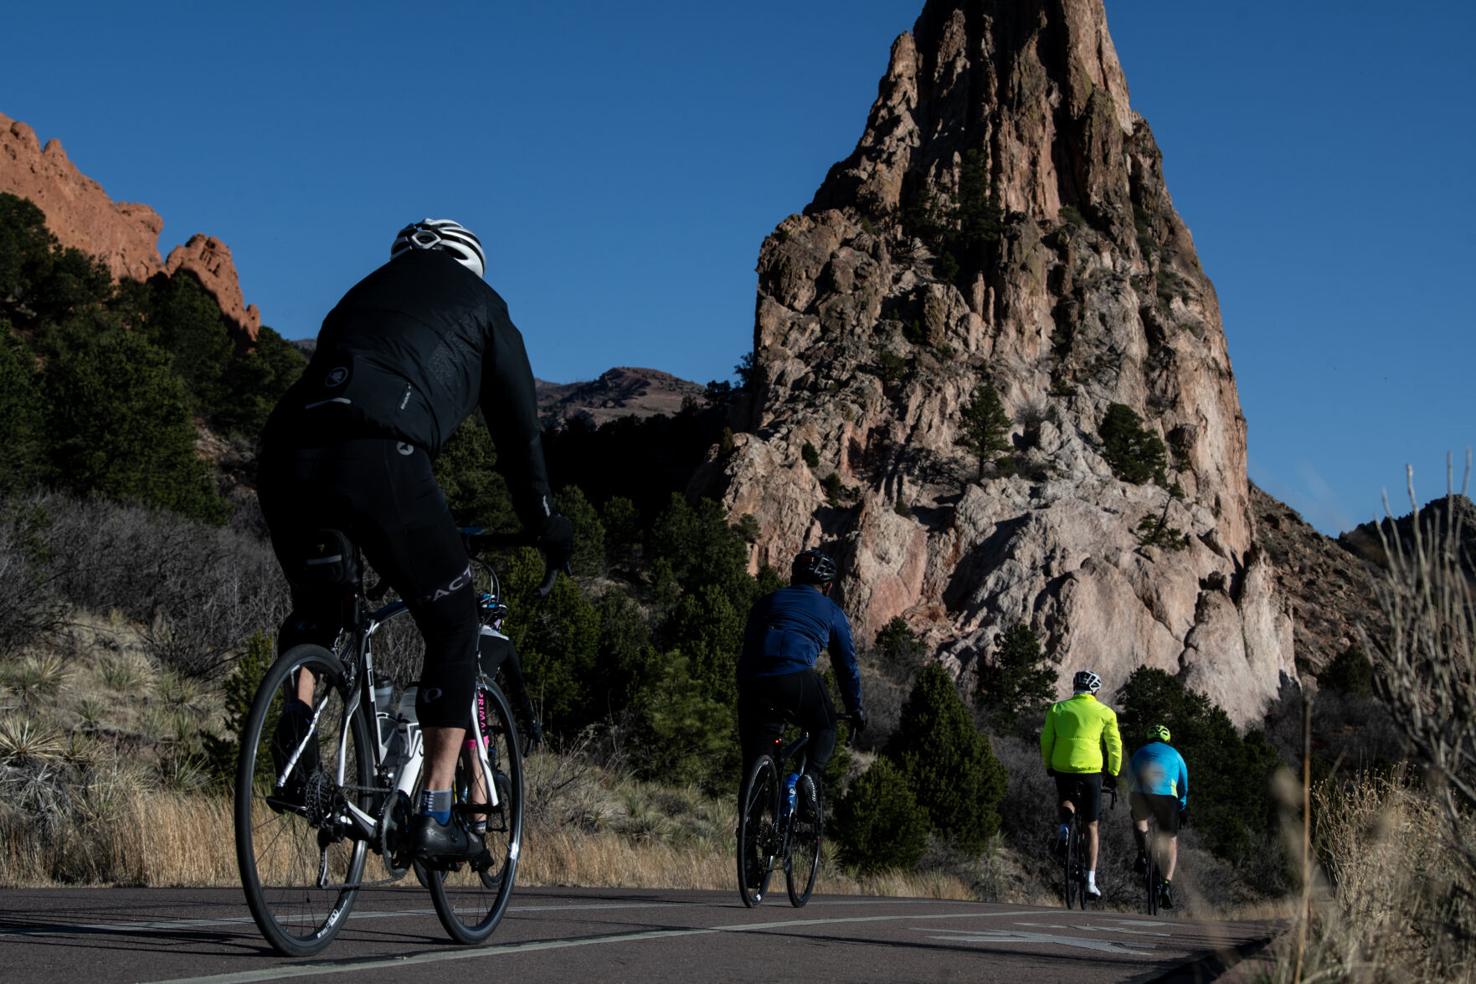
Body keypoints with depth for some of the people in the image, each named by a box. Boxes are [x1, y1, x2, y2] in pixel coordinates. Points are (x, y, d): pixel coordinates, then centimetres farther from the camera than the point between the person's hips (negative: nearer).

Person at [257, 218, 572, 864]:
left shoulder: (362, 295, 37)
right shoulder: (480, 304, 24)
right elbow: (518, 430, 22)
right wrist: (548, 531, 34)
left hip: (286, 455, 5)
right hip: (376, 458, -5)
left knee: (318, 606, 33)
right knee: (453, 627, 13)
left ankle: (294, 733, 10)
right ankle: (434, 817, 9)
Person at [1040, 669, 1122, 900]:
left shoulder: (1057, 709, 7)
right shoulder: (1105, 712, 4)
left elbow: (1046, 741, 6)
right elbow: (1115, 746, 2)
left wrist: (1048, 766, 19)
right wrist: (1113, 772, 14)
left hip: (1062, 769, 1)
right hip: (1091, 770, -1)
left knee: (1067, 801, 33)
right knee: (1091, 827, 9)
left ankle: (1064, 826, -2)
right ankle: (1091, 881, 4)